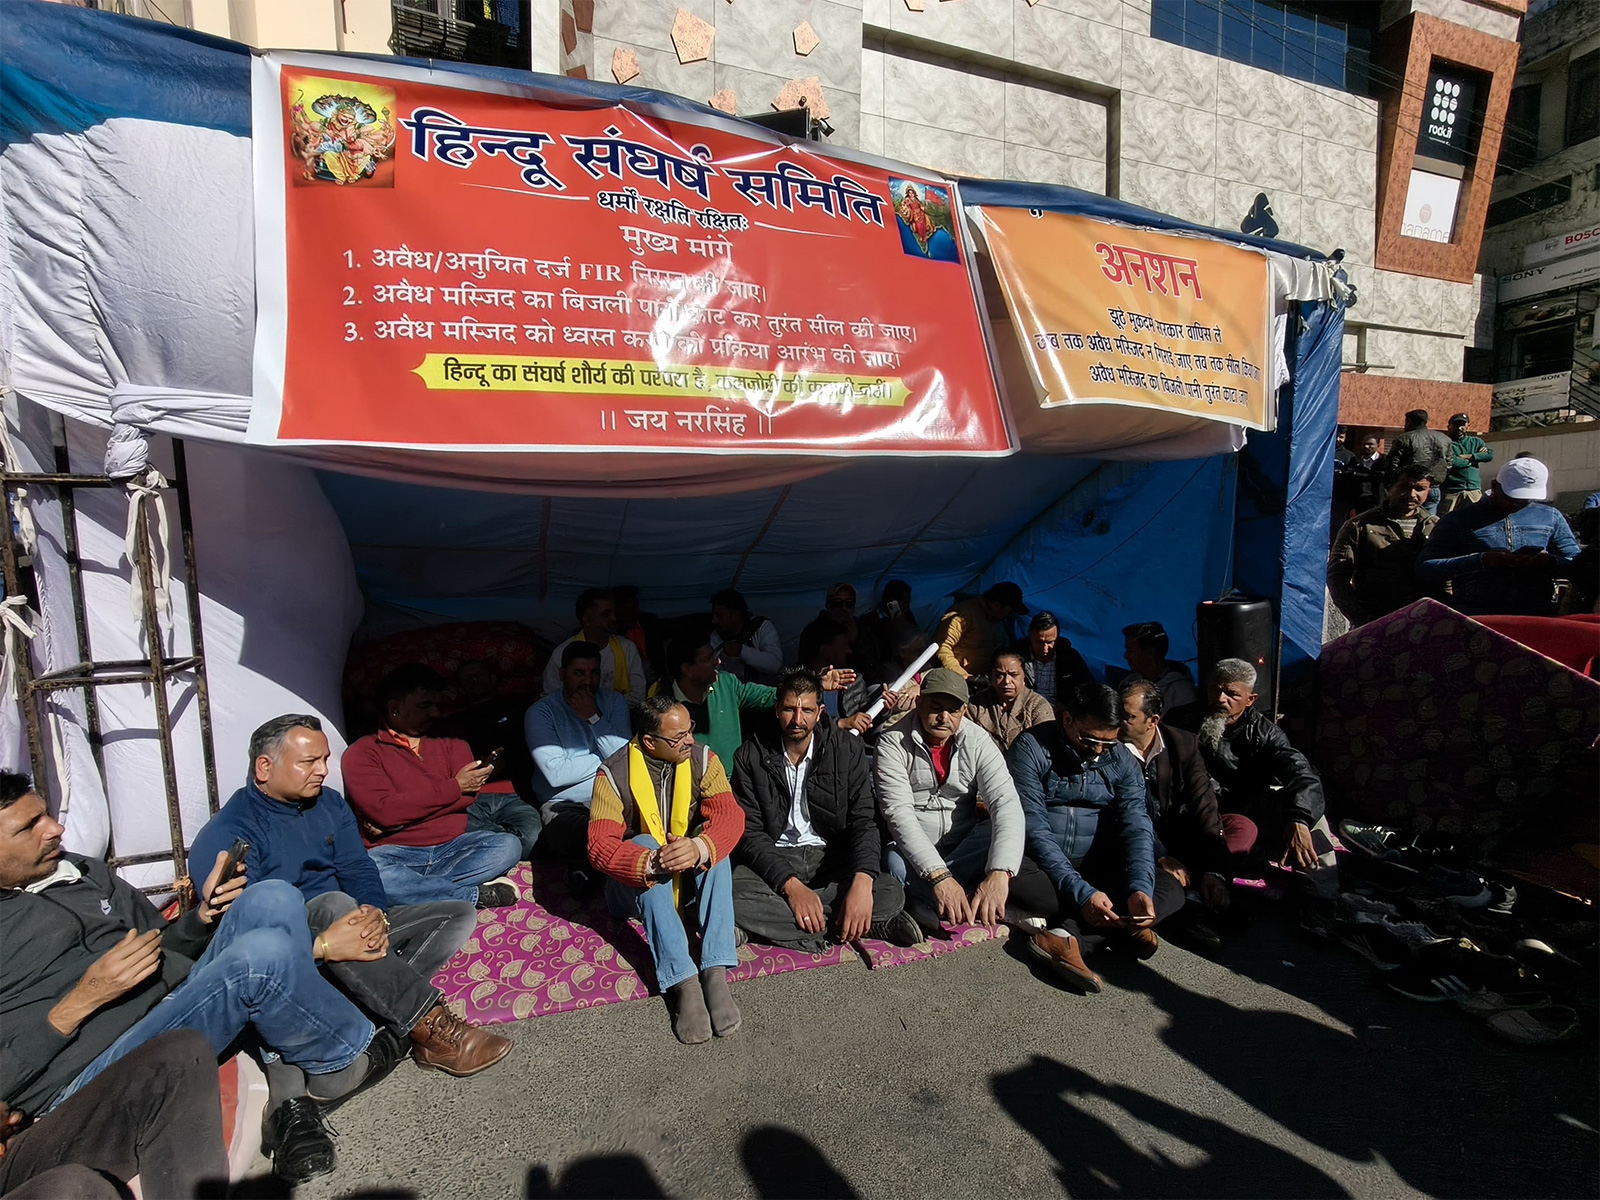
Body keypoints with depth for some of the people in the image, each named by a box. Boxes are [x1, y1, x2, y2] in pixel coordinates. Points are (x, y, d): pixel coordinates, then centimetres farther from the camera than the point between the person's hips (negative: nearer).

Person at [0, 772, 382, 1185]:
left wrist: (205, 914, 2)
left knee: (271, 899, -17)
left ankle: (284, 1095, -14)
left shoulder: (83, 871, 15)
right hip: (87, 1079, -7)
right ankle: (348, 1058, -3)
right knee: (261, 956, -33)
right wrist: (81, 1000, -19)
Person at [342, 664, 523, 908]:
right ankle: (475, 895, -23)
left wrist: (398, 819, -11)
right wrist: (453, 787, -7)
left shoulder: (449, 743, 15)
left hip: (452, 847, 3)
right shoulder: (362, 752, 3)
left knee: (509, 845, -21)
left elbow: (469, 794, -1)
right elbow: (383, 811, -12)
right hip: (397, 853, -2)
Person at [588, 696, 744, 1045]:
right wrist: (652, 863, -44)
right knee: (643, 842, -32)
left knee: (713, 842, -27)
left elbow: (730, 814, -22)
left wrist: (699, 847, -44)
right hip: (635, 885, -2)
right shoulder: (613, 774, -16)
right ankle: (683, 982, -40)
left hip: (690, 879, 2)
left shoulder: (702, 759, -9)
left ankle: (715, 973, -36)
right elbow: (600, 845, -25)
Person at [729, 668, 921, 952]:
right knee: (733, 895, -33)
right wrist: (791, 884, -25)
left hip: (831, 856, 1)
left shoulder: (847, 749, -2)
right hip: (775, 859, 0)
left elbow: (864, 821, -7)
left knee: (892, 893, -25)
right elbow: (749, 832, -8)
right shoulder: (750, 757, -4)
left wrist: (862, 881, -26)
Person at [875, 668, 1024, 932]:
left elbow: (1006, 804, -18)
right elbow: (898, 812, -22)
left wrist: (998, 875, -35)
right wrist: (939, 876, -36)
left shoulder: (978, 742, -6)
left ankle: (925, 903, -22)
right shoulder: (893, 743, -13)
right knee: (894, 862, -36)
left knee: (1013, 848, -26)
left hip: (962, 846, 3)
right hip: (912, 850, -3)